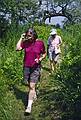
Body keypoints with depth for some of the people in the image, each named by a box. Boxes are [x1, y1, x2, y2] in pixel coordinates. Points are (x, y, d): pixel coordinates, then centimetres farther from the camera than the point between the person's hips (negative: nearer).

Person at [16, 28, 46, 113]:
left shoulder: (40, 43, -6)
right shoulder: (25, 42, -1)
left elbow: (44, 53, 5)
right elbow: (18, 48, -15)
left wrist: (40, 59, -13)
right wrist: (21, 38, -11)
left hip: (35, 67, -3)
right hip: (26, 67, 3)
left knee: (32, 86, -9)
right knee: (30, 84, 16)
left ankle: (29, 106, -7)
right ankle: (34, 94, 46)